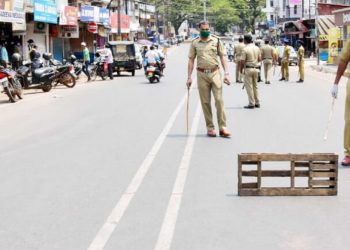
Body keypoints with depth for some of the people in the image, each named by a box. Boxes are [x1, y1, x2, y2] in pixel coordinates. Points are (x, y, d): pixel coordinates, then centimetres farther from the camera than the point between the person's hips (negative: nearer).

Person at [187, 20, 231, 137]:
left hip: (215, 73, 0)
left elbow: (222, 57, 6)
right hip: (202, 74, 1)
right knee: (205, 102, 4)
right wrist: (189, 77, 2)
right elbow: (191, 60, 7)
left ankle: (222, 128, -4)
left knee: (219, 100, -6)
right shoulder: (195, 43, 5)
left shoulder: (216, 40, 5)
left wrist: (226, 73, -2)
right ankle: (210, 128, 11)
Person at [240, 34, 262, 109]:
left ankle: (251, 104, -1)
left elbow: (242, 62, -14)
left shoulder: (245, 49, -14)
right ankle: (257, 103, 19)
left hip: (248, 69, -6)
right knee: (255, 86, 16)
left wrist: (241, 69, 1)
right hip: (256, 68, 6)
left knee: (249, 87, 0)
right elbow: (259, 59, 11)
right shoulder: (256, 48, 5)